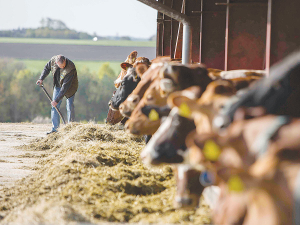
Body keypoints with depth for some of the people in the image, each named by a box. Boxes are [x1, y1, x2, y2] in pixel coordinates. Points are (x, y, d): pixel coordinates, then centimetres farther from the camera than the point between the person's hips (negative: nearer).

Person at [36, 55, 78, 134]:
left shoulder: (71, 68, -37)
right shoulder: (53, 60, -21)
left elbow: (65, 87, -36)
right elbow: (47, 68, 4)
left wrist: (57, 100, -36)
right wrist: (41, 79, -10)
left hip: (69, 87, -5)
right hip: (58, 85, 5)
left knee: (70, 107, -8)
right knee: (54, 107, -2)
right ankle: (54, 128, -2)